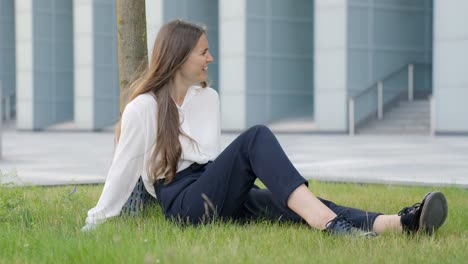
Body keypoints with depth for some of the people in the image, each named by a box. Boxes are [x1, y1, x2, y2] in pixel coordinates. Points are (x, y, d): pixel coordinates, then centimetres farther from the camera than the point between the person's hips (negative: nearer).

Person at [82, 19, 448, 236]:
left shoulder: (209, 98, 18)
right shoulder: (143, 108, -3)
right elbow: (123, 169, 1)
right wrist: (95, 223, 3)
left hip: (222, 197, 6)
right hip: (185, 204, -6)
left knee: (303, 207, -23)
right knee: (256, 138, -29)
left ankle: (400, 223, -45)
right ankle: (330, 226, -48)